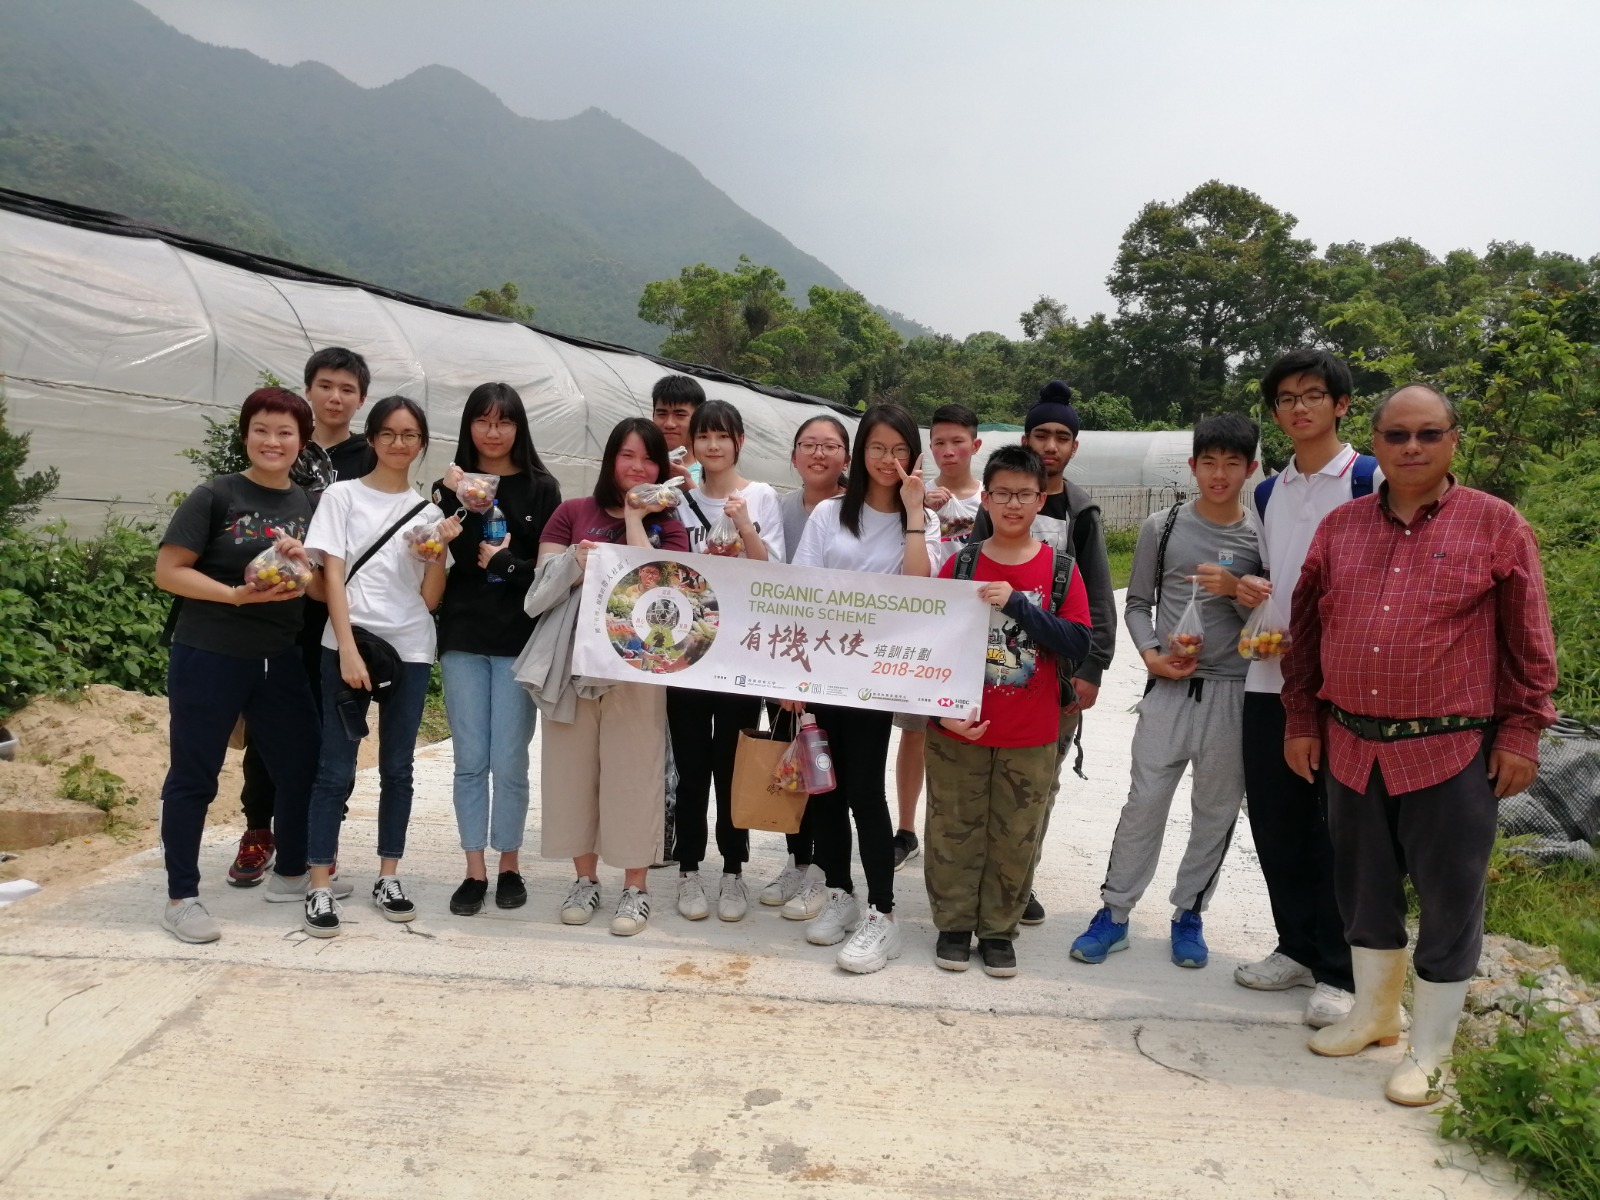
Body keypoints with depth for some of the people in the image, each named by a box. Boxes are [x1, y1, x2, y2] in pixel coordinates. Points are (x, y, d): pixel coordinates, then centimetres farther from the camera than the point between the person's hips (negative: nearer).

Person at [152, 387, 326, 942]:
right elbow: (168, 571, -9)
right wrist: (235, 594, -21)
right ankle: (181, 897, 15)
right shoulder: (215, 496, -5)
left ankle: (291, 873, 31)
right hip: (208, 656, -5)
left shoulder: (309, 505, 9)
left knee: (301, 766, 11)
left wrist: (302, 567, -11)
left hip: (280, 659, 5)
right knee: (194, 775, 4)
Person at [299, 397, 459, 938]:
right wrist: (348, 650, -13)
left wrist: (439, 549, -9)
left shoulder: (428, 509, 11)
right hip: (349, 645, -3)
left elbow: (430, 598, 7)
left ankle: (388, 878, 18)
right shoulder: (343, 496, 3)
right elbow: (332, 577, -4)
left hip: (410, 651, 3)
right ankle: (320, 888, 4)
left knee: (398, 768, 8)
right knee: (336, 769, -3)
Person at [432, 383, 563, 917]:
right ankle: (475, 870, 15)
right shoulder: (451, 485, 7)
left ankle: (509, 865, 18)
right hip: (463, 637, 1)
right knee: (470, 761, 5)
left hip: (519, 639, -1)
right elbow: (457, 559, -6)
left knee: (509, 763, 1)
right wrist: (455, 501, -17)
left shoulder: (541, 489, 4)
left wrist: (506, 564, -12)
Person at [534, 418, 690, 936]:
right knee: (573, 768, 7)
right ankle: (585, 878, 21)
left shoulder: (667, 526, 8)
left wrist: (634, 518, -5)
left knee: (633, 773, 0)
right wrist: (576, 562, -14)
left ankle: (636, 887, 10)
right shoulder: (572, 513, 9)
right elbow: (543, 580, 4)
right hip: (572, 658, 2)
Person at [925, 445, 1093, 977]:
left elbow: (1078, 644, -9)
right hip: (959, 729, 0)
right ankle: (953, 924, 26)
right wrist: (943, 708, -10)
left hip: (1030, 734, 0)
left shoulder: (1061, 569, -1)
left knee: (1016, 836, 10)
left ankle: (999, 929, 26)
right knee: (954, 831, 9)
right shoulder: (960, 564, 0)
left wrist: (1017, 604, -20)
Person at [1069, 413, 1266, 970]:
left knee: (1217, 809, 9)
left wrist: (1236, 591, -14)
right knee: (1144, 801, 1)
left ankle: (1189, 914, 25)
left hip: (1234, 690, 1)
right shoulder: (1163, 527, 2)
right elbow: (1138, 603, 8)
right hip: (1170, 687, -1)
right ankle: (1114, 912, 13)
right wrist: (1151, 653, -8)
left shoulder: (1263, 536, 2)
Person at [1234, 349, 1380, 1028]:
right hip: (1270, 680, 6)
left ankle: (1342, 973, 14)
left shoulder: (1370, 481, -4)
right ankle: (1297, 948, 27)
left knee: (1335, 831, 1)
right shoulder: (1268, 494, 15)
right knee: (1275, 821, 11)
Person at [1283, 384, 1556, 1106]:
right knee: (1365, 887, 17)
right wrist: (1301, 722, 8)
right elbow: (1306, 631, 10)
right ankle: (1374, 1014, 37)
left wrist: (1520, 734, -5)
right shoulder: (1340, 527, 7)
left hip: (1451, 751, -4)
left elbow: (1530, 644, -1)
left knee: (1448, 901, 6)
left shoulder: (1497, 526, -3)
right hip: (1352, 747, 4)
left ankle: (1429, 1052, 23)